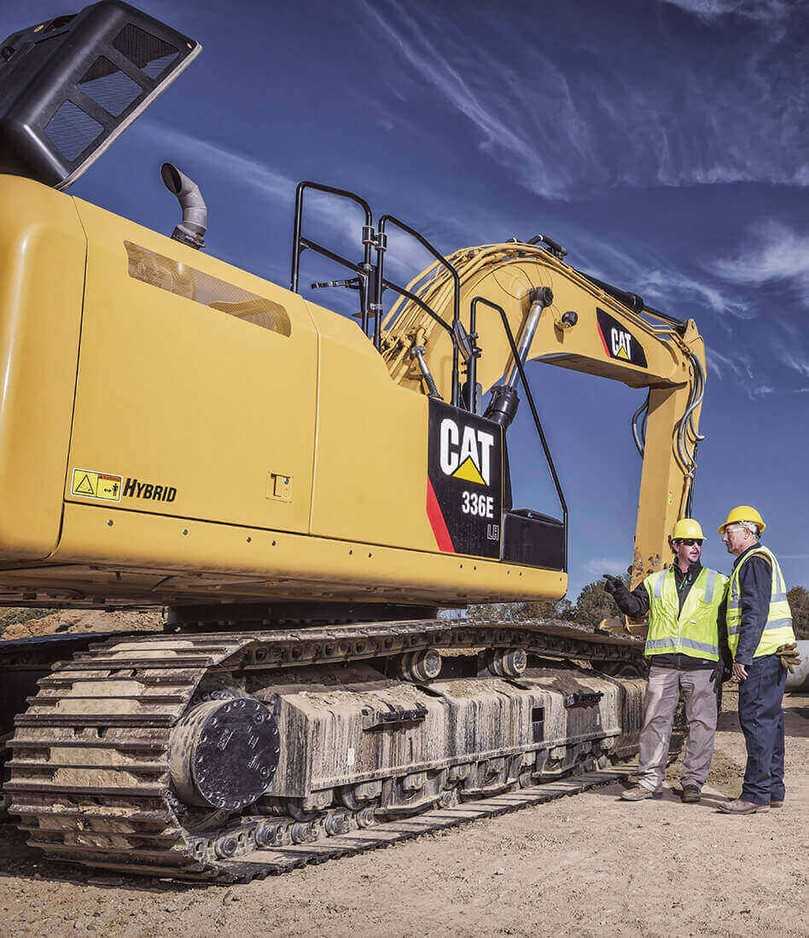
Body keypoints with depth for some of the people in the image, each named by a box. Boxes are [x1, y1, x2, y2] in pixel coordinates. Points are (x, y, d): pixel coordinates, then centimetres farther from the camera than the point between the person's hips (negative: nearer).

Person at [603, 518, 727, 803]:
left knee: (701, 723, 1)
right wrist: (621, 593, -15)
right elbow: (637, 608, 5)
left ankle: (693, 782, 12)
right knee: (655, 720, 1)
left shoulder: (717, 584, 10)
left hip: (701, 665, -1)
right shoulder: (656, 582, 14)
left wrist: (724, 662, -1)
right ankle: (650, 781, 7)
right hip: (663, 664, 1)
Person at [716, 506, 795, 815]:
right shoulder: (763, 559, 23)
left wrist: (742, 656, -21)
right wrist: (742, 655, 24)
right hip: (773, 654, 11)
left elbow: (756, 612, -19)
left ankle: (756, 794, -10)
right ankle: (773, 791, 17)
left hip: (760, 653, -11)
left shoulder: (753, 561, -10)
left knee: (756, 720, -10)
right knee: (769, 720, 11)